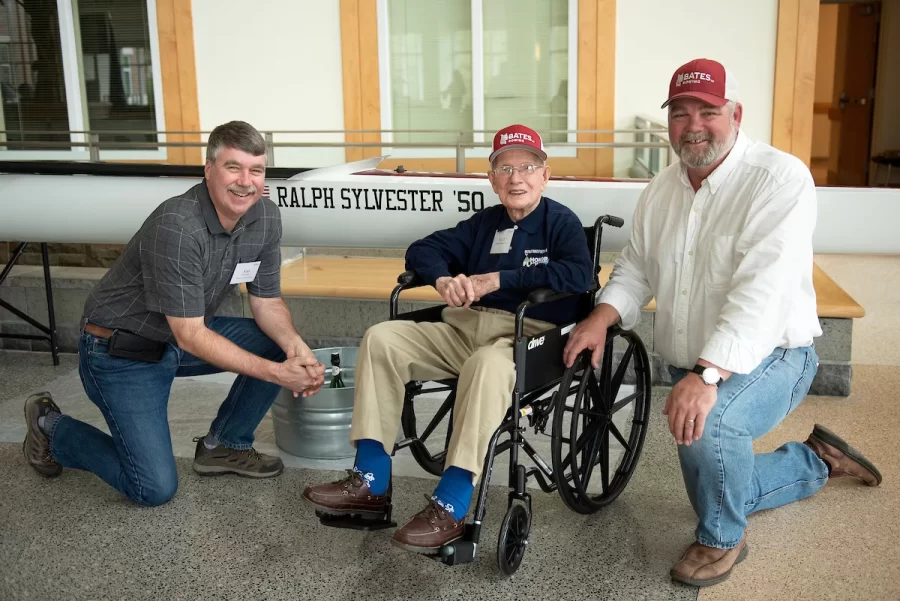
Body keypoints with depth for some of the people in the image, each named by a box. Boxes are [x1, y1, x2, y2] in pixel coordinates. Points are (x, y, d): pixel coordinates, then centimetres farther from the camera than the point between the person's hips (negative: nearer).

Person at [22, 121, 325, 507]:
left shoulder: (266, 218, -9)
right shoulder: (177, 227, -31)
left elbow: (267, 301, 0)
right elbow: (190, 336, -29)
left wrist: (294, 346, -22)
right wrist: (275, 373, -31)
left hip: (183, 337, 7)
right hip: (121, 352, -7)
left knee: (280, 345, -7)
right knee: (155, 488, -11)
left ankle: (224, 445, 10)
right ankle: (51, 429, 13)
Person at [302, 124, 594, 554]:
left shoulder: (562, 223, 3)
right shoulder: (484, 223, 21)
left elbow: (578, 275, -17)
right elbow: (422, 250, 19)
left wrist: (498, 280, -17)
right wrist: (443, 279, -6)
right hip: (465, 325, 7)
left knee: (487, 365, -40)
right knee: (382, 338, -11)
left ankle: (450, 509, -36)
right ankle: (370, 484, -14)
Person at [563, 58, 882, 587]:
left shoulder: (780, 177, -21)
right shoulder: (661, 191, 2)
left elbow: (762, 290, -32)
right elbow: (637, 267, 9)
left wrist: (708, 375, -42)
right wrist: (602, 318, -13)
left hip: (770, 358, -7)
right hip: (691, 367, 8)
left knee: (707, 426, -38)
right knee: (719, 489, 19)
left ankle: (723, 539, -7)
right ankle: (819, 460, 45)